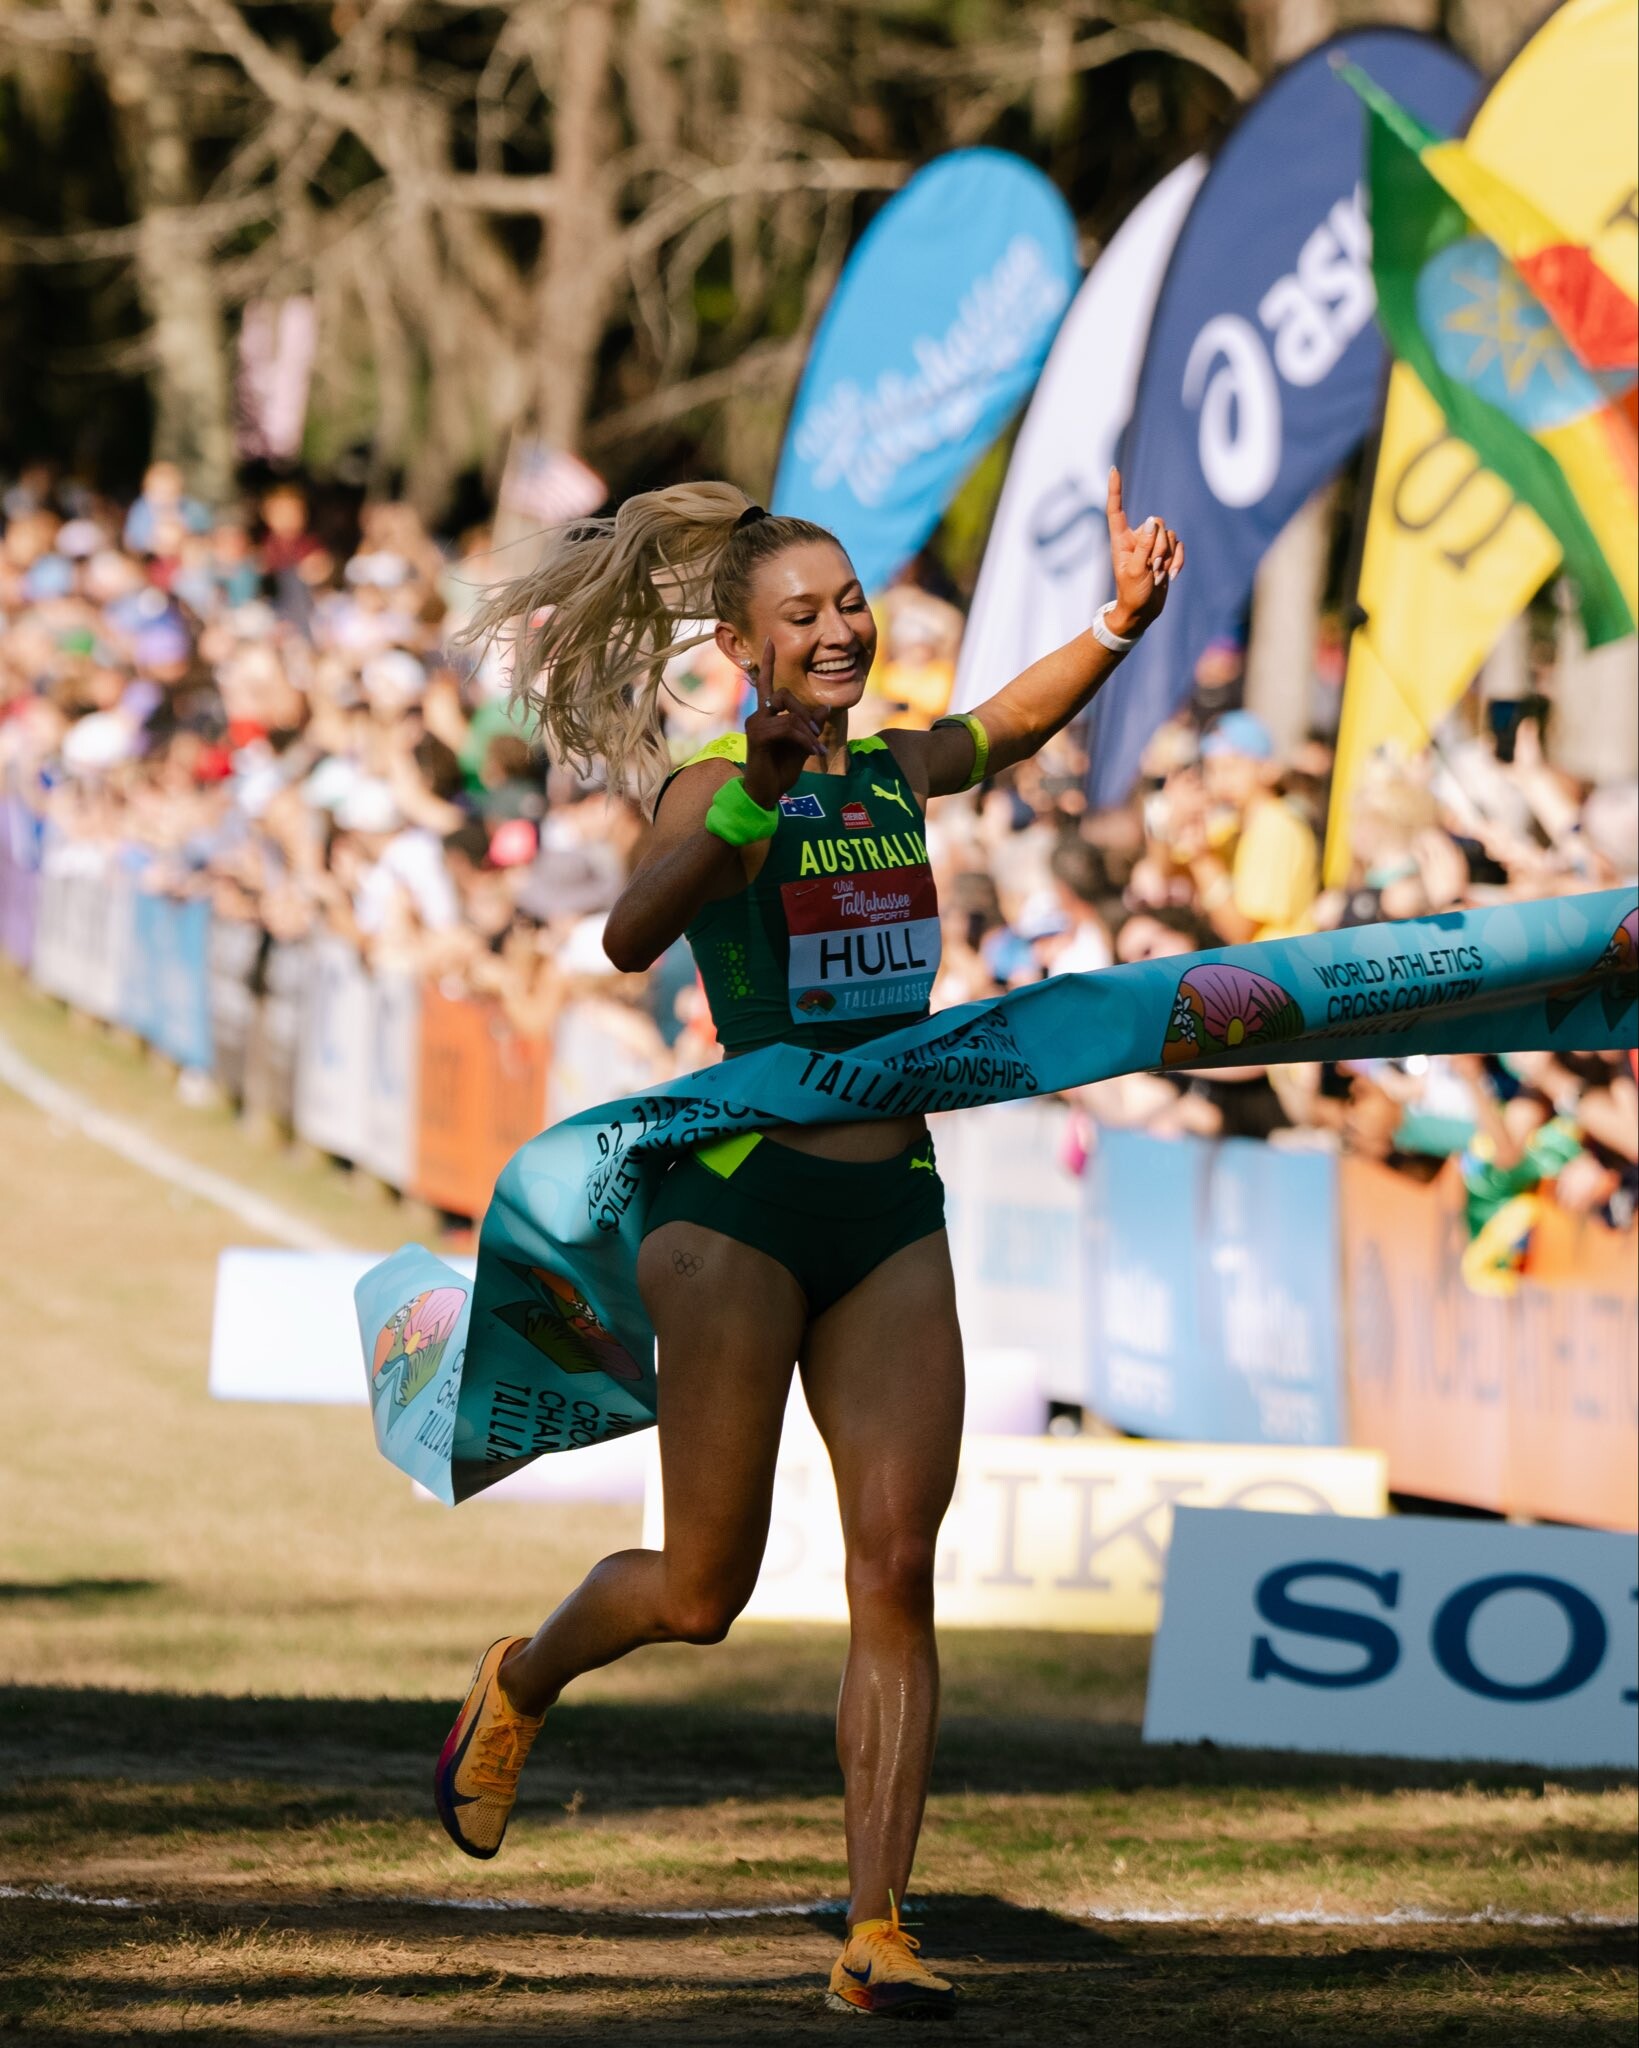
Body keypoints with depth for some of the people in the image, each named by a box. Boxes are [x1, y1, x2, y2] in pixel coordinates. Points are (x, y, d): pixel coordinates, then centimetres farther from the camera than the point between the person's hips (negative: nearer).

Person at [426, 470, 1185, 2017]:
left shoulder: (891, 771, 10)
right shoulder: (721, 785, -10)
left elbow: (1012, 727, 32)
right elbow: (631, 934, -30)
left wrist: (1119, 623, 17)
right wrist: (749, 797, -45)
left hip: (894, 1212, 5)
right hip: (740, 1202, -5)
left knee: (897, 1568, -6)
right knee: (703, 1592, 2)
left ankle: (875, 1935, -5)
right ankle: (518, 1686, 35)